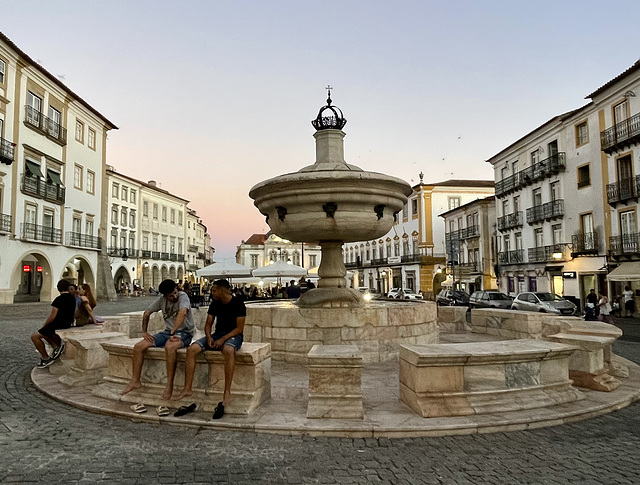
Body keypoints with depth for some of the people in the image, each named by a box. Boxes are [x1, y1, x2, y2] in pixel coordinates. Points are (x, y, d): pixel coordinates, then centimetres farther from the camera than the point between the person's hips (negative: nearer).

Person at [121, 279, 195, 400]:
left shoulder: (183, 296, -16)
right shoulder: (161, 300, 3)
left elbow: (182, 313, -33)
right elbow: (147, 312, 14)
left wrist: (173, 333, -37)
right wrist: (144, 332, 6)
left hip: (184, 332, -7)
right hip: (168, 332, 7)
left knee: (170, 347, -40)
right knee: (138, 347, -5)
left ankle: (169, 385, -29)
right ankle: (135, 381, 8)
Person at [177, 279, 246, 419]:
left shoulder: (238, 304, -9)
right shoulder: (215, 304, 9)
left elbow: (239, 328, -12)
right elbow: (208, 324, 12)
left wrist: (223, 339, -23)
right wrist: (208, 337, -9)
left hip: (233, 335, -6)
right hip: (217, 334, 6)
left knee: (228, 350, -42)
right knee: (191, 349, -17)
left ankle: (227, 393, -40)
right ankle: (187, 388, -13)